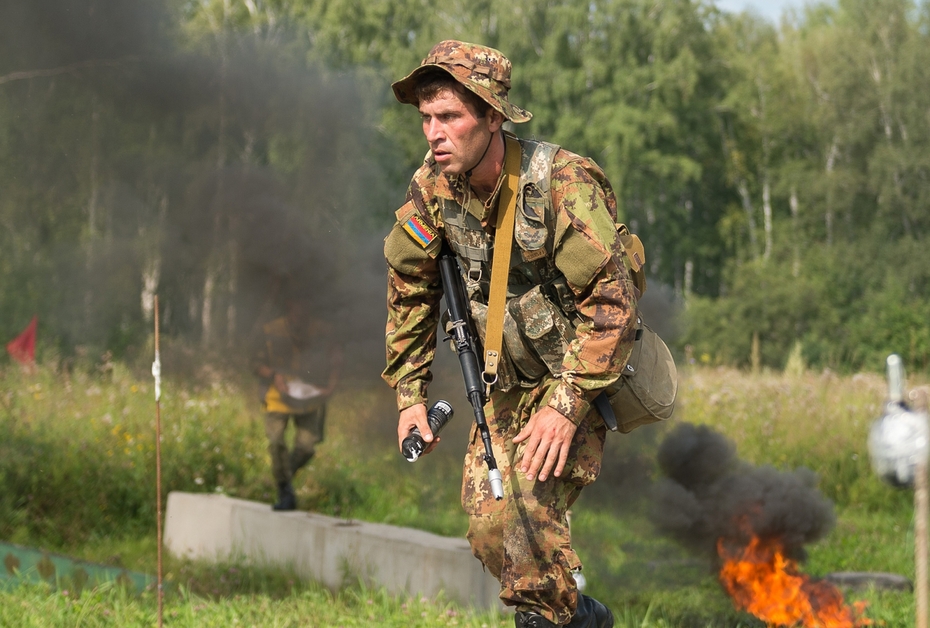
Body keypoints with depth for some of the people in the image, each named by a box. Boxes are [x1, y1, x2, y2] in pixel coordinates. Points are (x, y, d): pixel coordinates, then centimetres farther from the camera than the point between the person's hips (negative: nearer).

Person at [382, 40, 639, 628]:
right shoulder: (432, 188, -9)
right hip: (509, 381, 6)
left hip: (580, 374, -6)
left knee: (525, 506, -22)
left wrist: (566, 405, -29)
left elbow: (612, 303, -26)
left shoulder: (563, 183, -27)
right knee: (486, 519, 1)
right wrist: (410, 394, 4)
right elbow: (410, 291, 6)